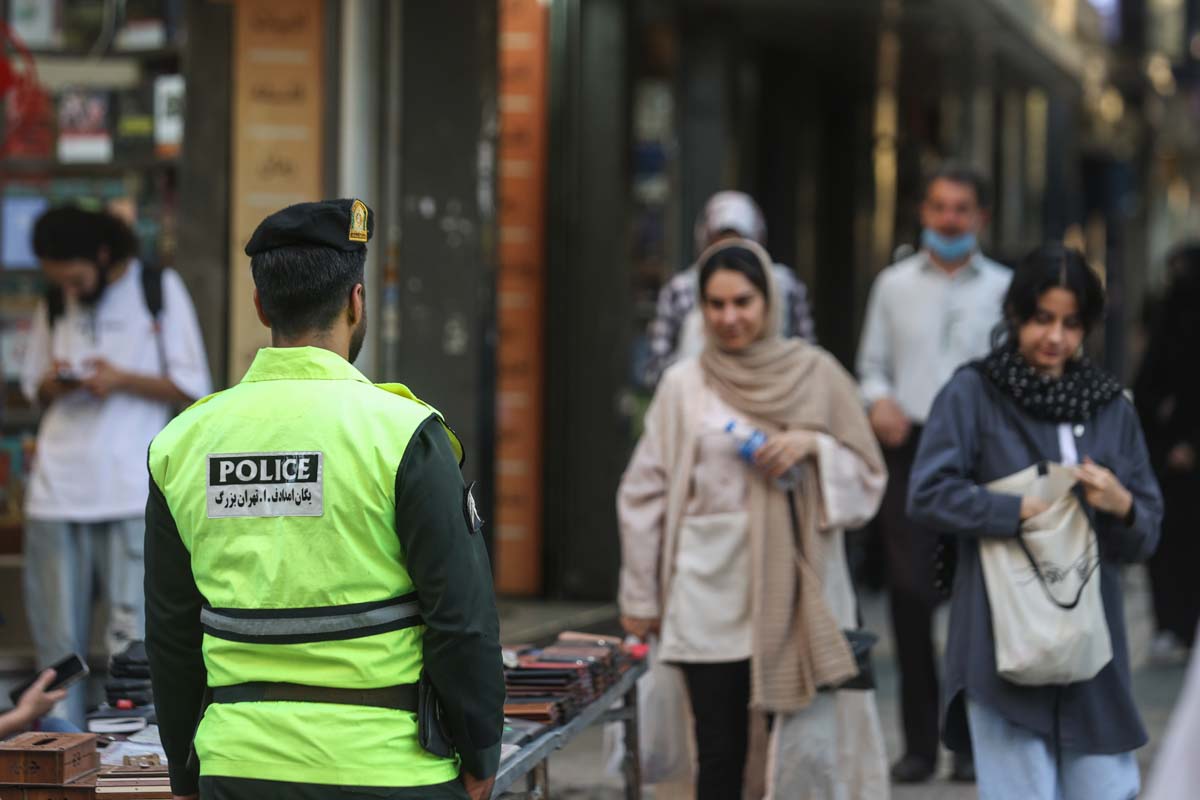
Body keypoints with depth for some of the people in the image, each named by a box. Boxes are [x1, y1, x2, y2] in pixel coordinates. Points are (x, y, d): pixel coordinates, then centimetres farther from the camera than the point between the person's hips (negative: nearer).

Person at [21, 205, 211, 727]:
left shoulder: (158, 290, 3)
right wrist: (51, 385, -2)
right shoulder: (54, 303, 14)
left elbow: (192, 387, 1)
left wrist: (122, 380, -13)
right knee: (57, 635, 1)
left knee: (131, 636, -5)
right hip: (57, 488, 3)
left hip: (132, 488, -3)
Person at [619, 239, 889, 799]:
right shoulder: (683, 384, 5)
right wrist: (641, 597, 8)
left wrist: (813, 445, -8)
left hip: (797, 589, 0)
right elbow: (645, 494, 9)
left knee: (810, 749, -6)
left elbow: (866, 474, 11)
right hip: (712, 592, 0)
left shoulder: (815, 374, 6)